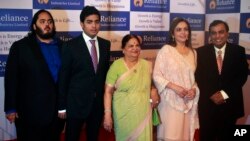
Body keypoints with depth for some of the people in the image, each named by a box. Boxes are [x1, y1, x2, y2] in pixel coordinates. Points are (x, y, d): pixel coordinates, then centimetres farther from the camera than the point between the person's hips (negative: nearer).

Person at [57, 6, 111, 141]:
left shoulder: (105, 44, 4)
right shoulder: (70, 46, -9)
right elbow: (63, 77, -8)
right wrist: (62, 106, -7)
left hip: (99, 102, 4)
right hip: (76, 102, -4)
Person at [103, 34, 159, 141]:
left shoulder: (147, 65, 3)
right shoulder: (116, 65, -9)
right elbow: (108, 92, -9)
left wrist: (154, 91, -3)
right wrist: (107, 114, -14)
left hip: (143, 113, 3)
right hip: (123, 114, -3)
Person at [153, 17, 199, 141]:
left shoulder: (193, 52, 11)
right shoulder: (166, 50, -5)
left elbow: (194, 77, 15)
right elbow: (156, 76, -8)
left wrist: (194, 90, -5)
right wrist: (174, 87, -18)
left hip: (189, 102, 5)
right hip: (171, 101, -5)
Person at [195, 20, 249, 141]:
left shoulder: (238, 51, 2)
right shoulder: (201, 52, 1)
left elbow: (242, 75, -2)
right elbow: (198, 77, -1)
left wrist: (224, 93, -11)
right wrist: (211, 94, -10)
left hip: (230, 104, 1)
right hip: (207, 103, 0)